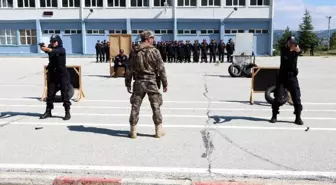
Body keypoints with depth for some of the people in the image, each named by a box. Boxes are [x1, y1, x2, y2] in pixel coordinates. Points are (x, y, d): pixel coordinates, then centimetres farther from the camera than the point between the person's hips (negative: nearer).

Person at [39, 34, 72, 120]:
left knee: (65, 94, -3)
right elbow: (46, 49, -17)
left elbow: (53, 51, -29)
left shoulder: (62, 50, -8)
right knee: (50, 94, 8)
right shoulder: (50, 48, 6)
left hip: (62, 75, -5)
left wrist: (46, 48, -47)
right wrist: (43, 47, -39)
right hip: (52, 74, 5)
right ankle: (48, 111, 18)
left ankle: (67, 112, 4)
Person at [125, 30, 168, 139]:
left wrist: (128, 84, 12)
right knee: (156, 107, 8)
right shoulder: (154, 51, -7)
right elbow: (161, 69, -8)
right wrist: (165, 83, -1)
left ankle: (133, 131, 12)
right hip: (151, 82, -2)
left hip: (139, 82, 3)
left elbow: (129, 69, 4)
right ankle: (159, 131, 13)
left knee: (135, 106, 9)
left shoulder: (135, 52, 3)